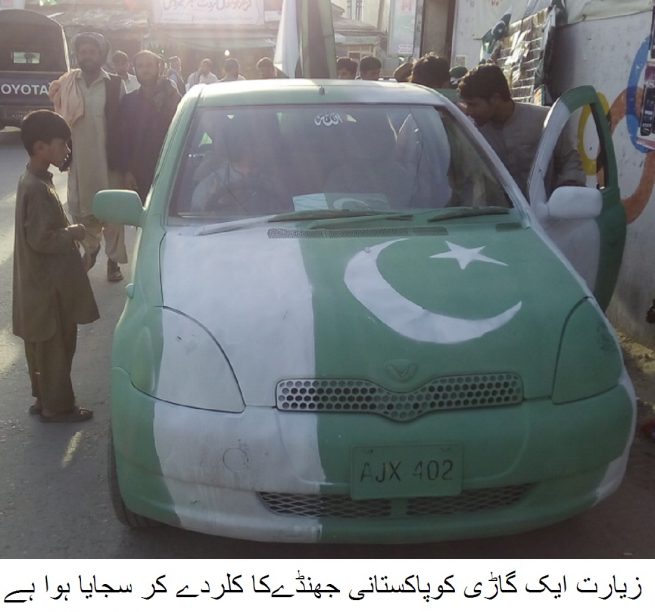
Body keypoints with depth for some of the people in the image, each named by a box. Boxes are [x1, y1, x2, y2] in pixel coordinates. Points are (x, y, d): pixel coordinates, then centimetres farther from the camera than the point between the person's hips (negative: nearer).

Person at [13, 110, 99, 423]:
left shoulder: (33, 180, 8)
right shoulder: (37, 188, -23)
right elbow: (41, 239, -25)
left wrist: (67, 231, 8)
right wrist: (72, 233, -13)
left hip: (42, 282, 10)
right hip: (48, 285, -10)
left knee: (43, 346, 19)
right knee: (55, 347, 3)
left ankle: (44, 398, 31)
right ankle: (57, 406, 15)